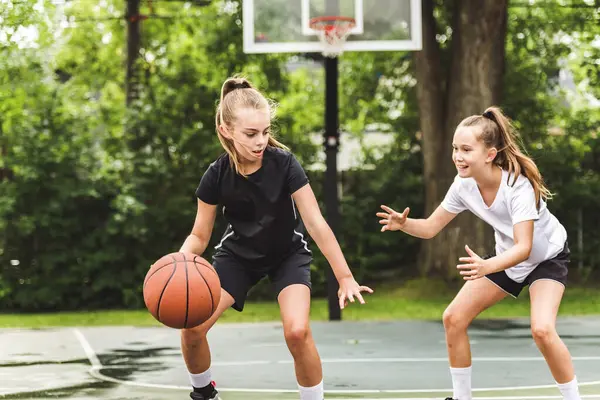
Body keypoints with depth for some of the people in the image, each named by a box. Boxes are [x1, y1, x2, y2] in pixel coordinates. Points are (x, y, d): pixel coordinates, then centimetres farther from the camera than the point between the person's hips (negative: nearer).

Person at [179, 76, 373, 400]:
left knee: (297, 331, -26)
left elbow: (316, 224, -26)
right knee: (192, 327, -13)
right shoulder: (216, 176, -23)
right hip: (238, 254, 2)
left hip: (288, 254, -2)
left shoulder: (284, 164, -29)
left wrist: (345, 277, -28)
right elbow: (199, 237, -12)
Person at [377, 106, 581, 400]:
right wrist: (404, 224, -32)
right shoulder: (464, 184, -18)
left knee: (542, 330, -28)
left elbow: (524, 248, -39)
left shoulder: (518, 185, -35)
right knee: (453, 318, -2)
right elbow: (430, 227, -10)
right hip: (508, 257, 6)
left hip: (547, 257, -6)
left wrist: (486, 267, -57)